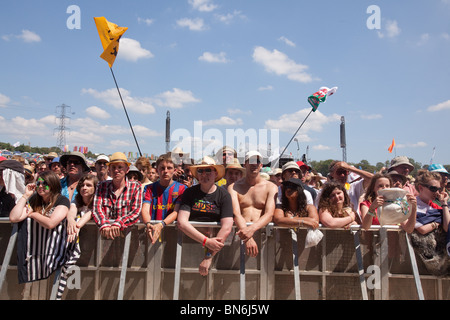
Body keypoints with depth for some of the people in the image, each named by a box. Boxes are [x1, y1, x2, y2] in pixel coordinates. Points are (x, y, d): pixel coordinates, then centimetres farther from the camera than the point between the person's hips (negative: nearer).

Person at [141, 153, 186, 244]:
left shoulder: (181, 188, 6)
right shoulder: (149, 188, 12)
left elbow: (176, 212, -5)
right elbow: (145, 210, -1)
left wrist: (161, 225, -23)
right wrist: (148, 224, -24)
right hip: (152, 229, 1)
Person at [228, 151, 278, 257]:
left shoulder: (271, 187, 12)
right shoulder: (234, 187, 10)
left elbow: (269, 214, -3)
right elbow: (236, 214, -7)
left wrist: (253, 228, -26)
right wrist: (248, 238, -26)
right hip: (241, 230, -1)